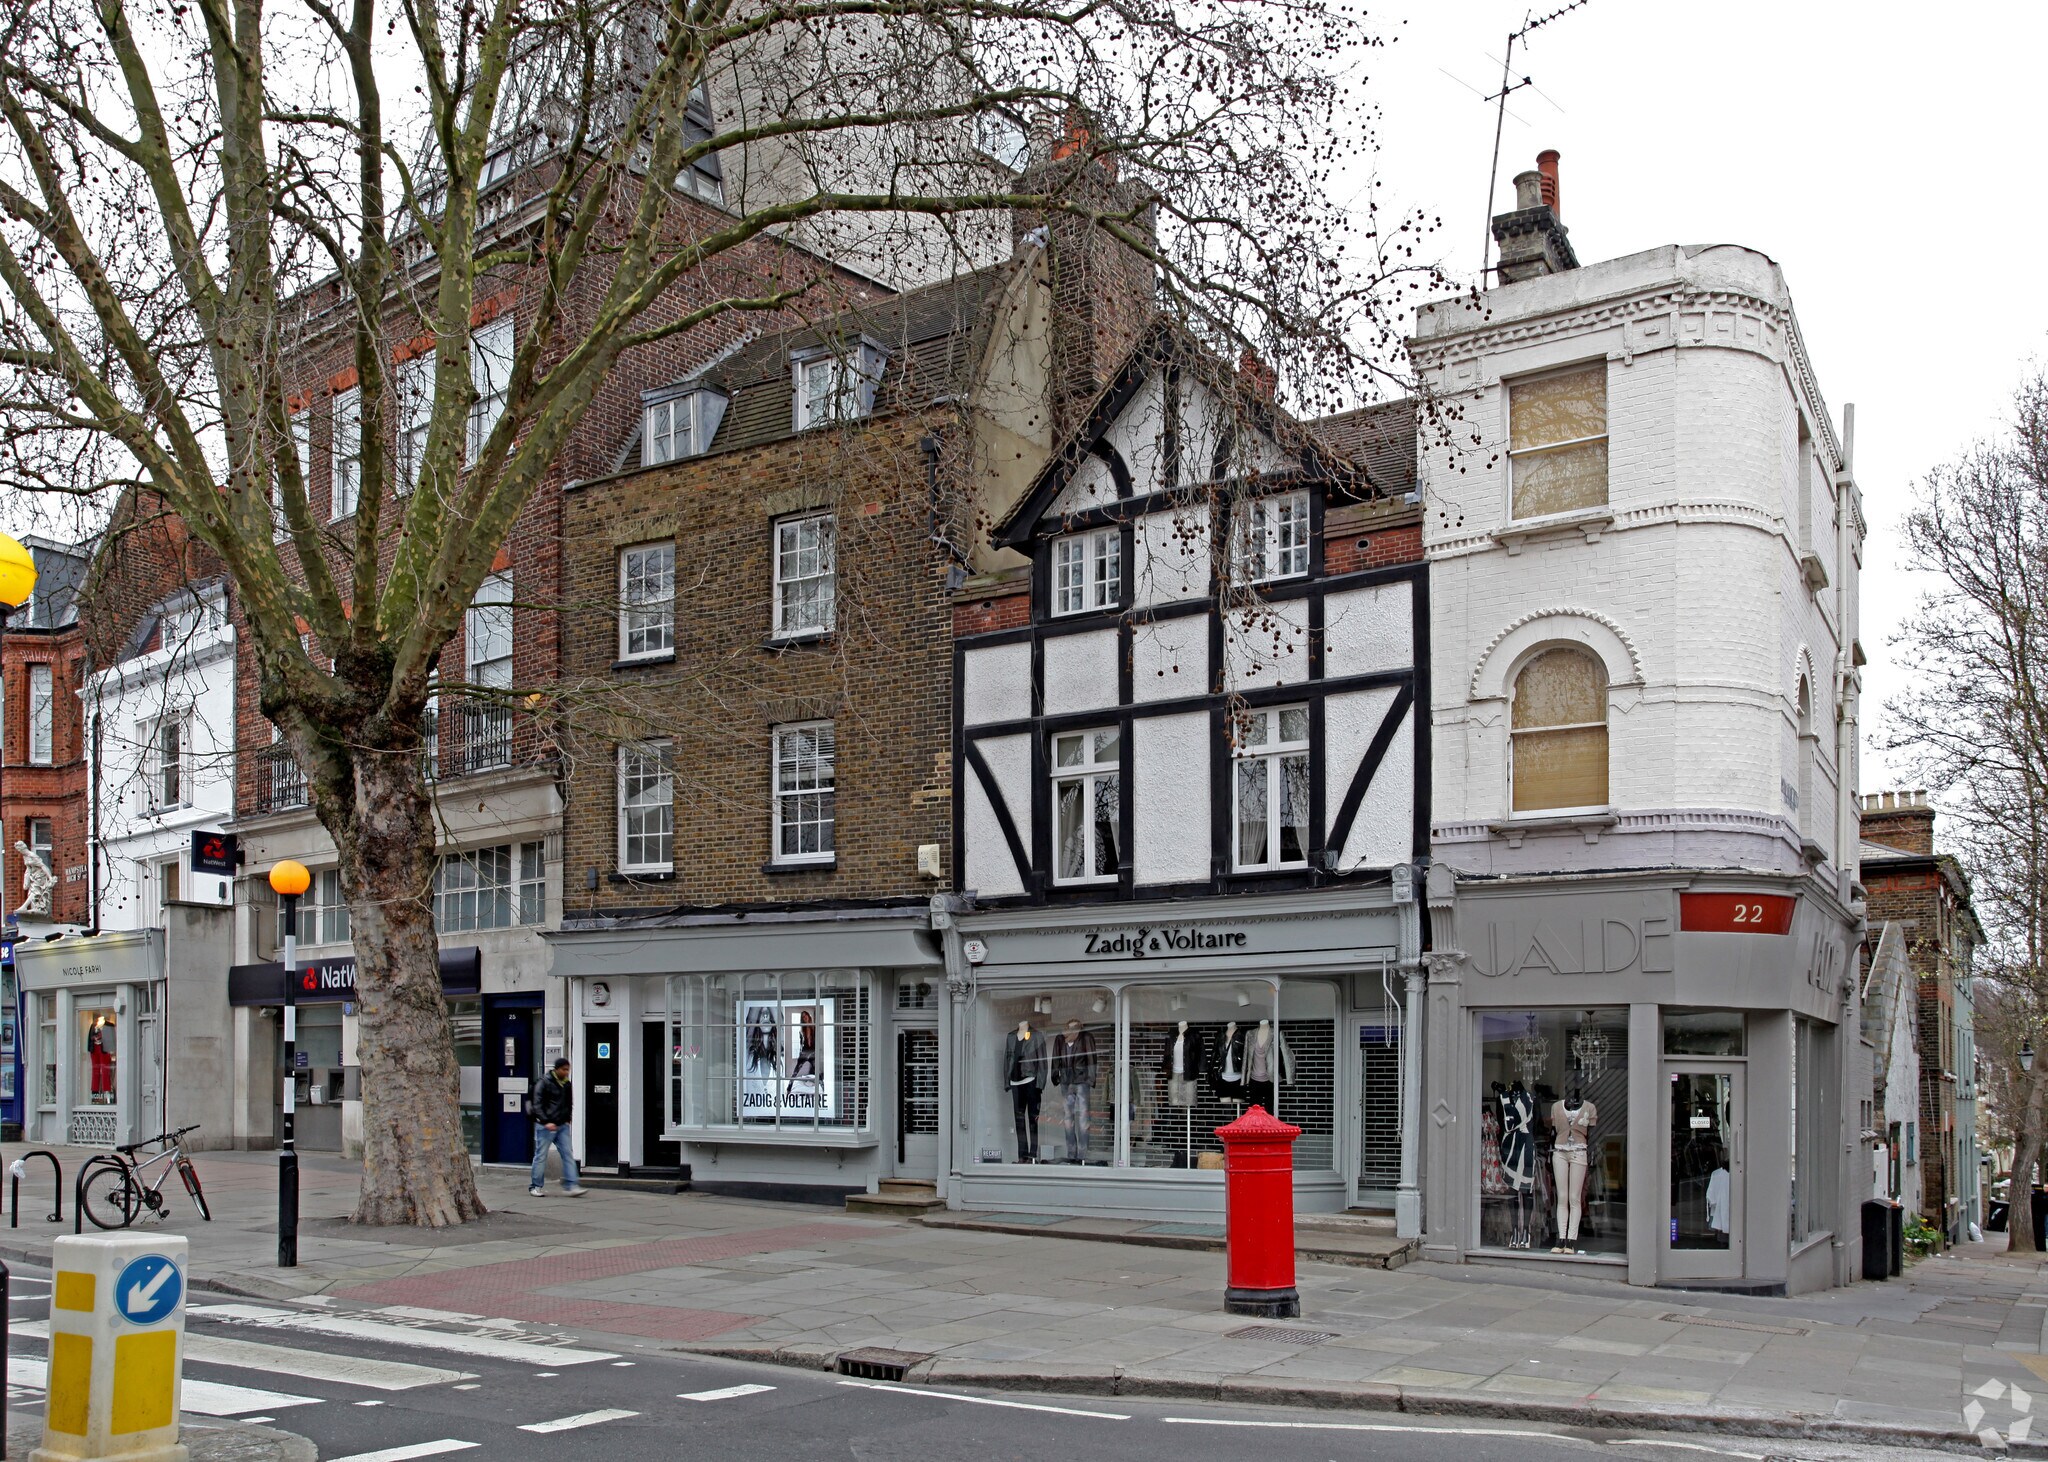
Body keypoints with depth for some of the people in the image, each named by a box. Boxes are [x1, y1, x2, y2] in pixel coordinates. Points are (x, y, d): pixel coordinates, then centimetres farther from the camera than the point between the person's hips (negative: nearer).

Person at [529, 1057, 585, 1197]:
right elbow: (537, 1105, -12)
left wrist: (567, 1119, 10)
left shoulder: (567, 1085, 10)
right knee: (541, 1156, 2)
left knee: (568, 1155, -3)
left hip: (562, 1126, 5)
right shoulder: (544, 1083, -8)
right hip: (545, 1126, -5)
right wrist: (546, 1122, -20)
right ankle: (535, 1187, 12)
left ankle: (571, 1186, -4)